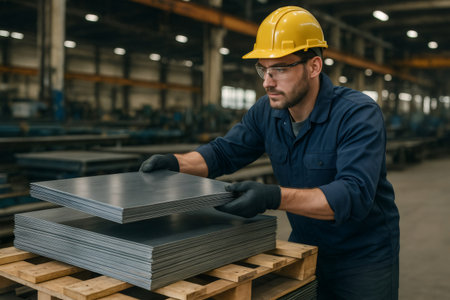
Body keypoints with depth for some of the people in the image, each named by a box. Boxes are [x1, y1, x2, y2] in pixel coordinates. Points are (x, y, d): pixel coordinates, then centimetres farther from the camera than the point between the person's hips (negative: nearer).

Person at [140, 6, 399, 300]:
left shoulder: (359, 114, -24)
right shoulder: (266, 112, -6)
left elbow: (354, 194, -35)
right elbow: (224, 152, 3)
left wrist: (275, 198, -47)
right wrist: (174, 162, -16)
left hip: (363, 256, -4)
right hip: (304, 245, 5)